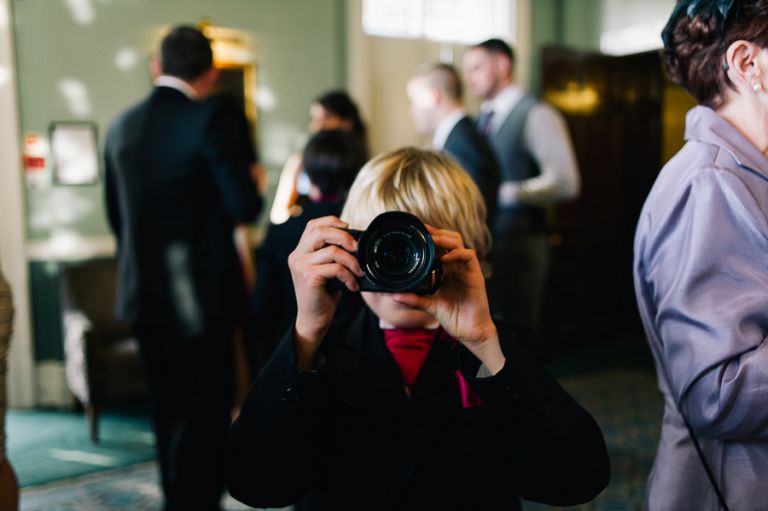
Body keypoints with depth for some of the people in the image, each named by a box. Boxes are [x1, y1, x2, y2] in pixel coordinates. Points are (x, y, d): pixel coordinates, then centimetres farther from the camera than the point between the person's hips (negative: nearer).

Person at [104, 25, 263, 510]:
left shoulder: (122, 125, 7)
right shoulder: (214, 117, -13)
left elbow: (117, 215, 13)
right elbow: (245, 207, -17)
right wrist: (253, 183, 4)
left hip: (143, 294, 7)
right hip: (201, 295, -7)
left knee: (169, 411, 20)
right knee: (201, 415, 5)